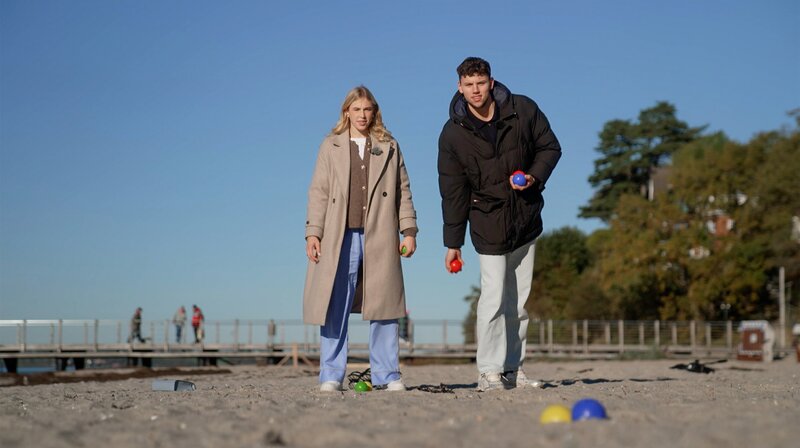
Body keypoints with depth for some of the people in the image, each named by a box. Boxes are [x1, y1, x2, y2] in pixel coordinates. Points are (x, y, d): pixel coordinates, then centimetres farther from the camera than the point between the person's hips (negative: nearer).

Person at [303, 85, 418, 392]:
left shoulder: (389, 147, 13)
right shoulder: (331, 147, 11)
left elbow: (403, 192, 11)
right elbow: (319, 192, 6)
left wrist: (409, 230, 3)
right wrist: (313, 233, -3)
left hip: (379, 238, 1)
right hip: (340, 237, -1)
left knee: (383, 307, 2)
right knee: (335, 308, -1)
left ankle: (387, 375, 8)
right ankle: (331, 376, 5)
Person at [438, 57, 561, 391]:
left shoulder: (523, 110, -6)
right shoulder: (453, 133, -10)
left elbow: (550, 147, 5)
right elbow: (453, 191, -6)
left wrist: (535, 177, -16)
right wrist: (452, 242, -6)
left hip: (526, 218, 3)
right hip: (488, 222, -3)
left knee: (519, 300, 8)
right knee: (494, 297, -11)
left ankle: (512, 369, 18)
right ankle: (489, 371, -2)